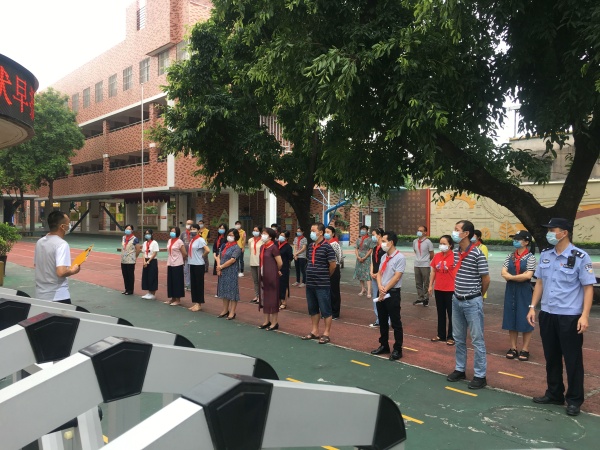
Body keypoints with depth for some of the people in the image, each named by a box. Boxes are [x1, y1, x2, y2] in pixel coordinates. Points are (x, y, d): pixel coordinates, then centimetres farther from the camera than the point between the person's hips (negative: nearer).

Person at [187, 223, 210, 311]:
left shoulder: (200, 240, -14)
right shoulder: (191, 240, 10)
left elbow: (207, 250, -25)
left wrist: (202, 256, -10)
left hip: (199, 265, -8)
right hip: (192, 264, 8)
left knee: (199, 284, 1)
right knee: (193, 284, 11)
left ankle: (199, 304, 9)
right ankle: (195, 303, 20)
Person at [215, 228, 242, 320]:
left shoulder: (236, 248, -8)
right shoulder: (224, 246, 12)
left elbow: (232, 260, -17)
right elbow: (218, 256, 8)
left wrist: (221, 267, -12)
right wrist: (218, 267, -7)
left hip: (232, 272, -7)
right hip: (222, 272, 7)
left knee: (232, 291, -2)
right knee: (224, 290, 14)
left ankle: (232, 312, 5)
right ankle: (225, 310, 25)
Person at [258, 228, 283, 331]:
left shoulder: (273, 247, -15)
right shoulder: (262, 247, 8)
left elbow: (280, 263, -14)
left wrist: (277, 271, 3)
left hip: (272, 276, -8)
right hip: (263, 276, 8)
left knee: (272, 298, 0)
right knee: (264, 297, 13)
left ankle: (275, 322, 11)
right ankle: (267, 321, 25)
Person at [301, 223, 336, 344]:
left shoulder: (327, 247, -13)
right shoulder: (310, 246, 9)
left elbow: (333, 265, -12)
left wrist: (325, 277, 2)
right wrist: (311, 275, 12)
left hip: (322, 285, -7)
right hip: (310, 283, 8)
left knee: (325, 310, 3)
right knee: (312, 309, 16)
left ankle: (326, 334, 12)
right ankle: (314, 331, 28)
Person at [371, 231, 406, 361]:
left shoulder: (400, 258, -13)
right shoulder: (384, 257, 11)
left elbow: (396, 277, -16)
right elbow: (379, 273, 10)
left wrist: (385, 290, -14)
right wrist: (380, 287, -9)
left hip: (393, 293, -8)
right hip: (382, 293, 8)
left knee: (396, 323, 1)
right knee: (382, 321, 16)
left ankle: (397, 350, 10)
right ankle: (384, 345, 30)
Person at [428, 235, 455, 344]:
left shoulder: (454, 256, -11)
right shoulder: (437, 256, 4)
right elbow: (433, 271, 10)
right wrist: (430, 285, 9)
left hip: (450, 290, -5)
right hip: (438, 289, 5)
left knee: (451, 314, 6)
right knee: (440, 313, 15)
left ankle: (451, 337, 16)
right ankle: (441, 335, 27)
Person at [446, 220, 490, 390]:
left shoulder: (477, 253, -17)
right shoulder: (456, 252, 4)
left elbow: (486, 279, -9)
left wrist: (478, 295, 4)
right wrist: (458, 293, 13)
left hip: (472, 302, -7)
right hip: (457, 300, 7)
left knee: (477, 340, 3)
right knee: (458, 338, 16)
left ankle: (480, 376, 13)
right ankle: (460, 369, 30)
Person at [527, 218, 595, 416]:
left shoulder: (580, 257, -10)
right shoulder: (545, 255, 6)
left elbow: (588, 287, -10)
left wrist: (584, 316, -17)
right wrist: (532, 307, 8)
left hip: (570, 317, -5)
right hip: (547, 315, 6)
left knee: (573, 360, 6)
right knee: (551, 357, 16)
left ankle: (574, 400, 20)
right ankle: (554, 394, 30)